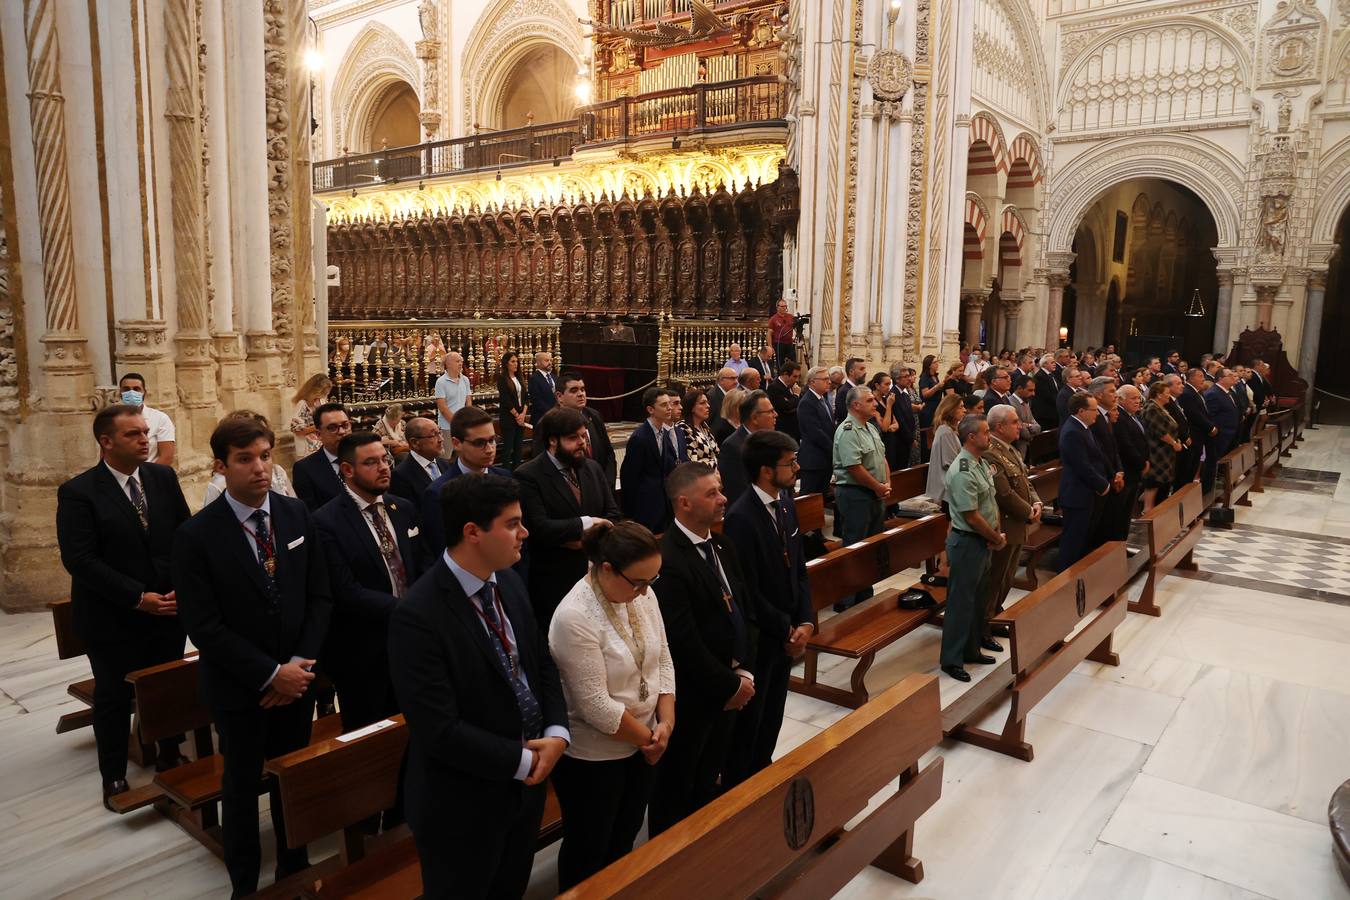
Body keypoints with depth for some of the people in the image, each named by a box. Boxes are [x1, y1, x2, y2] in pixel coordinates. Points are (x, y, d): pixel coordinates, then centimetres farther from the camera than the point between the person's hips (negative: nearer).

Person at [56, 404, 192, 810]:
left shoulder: (164, 477, 1)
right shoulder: (78, 492, -12)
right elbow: (80, 560, -17)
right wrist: (138, 598, -19)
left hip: (170, 609, 4)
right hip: (113, 619, -3)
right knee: (114, 698, 12)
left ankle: (170, 757, 37)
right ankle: (114, 776, 30)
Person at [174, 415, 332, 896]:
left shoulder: (297, 515, -4)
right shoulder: (196, 535, -15)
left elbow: (319, 595, 0)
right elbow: (203, 625, -16)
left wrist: (301, 663, -11)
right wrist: (269, 675, -18)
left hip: (297, 676, 3)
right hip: (239, 687, -3)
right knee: (242, 785, 16)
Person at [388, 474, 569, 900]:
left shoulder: (509, 581, -3)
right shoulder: (418, 615, -28)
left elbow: (542, 662, 6)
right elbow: (440, 731, -28)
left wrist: (556, 734, -10)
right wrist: (522, 761, -18)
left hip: (526, 786, 7)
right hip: (463, 804, -7)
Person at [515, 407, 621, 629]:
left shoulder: (592, 467, 9)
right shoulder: (528, 476, -11)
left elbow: (613, 514, 7)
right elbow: (539, 528, -20)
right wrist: (585, 524, -17)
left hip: (596, 575, 5)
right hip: (554, 583, -5)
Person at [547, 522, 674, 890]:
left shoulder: (643, 593, -6)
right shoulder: (574, 617, -28)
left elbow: (663, 660, 3)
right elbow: (596, 706, -25)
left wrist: (666, 723, -8)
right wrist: (648, 738, -12)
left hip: (642, 746, 7)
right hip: (591, 758, -6)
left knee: (624, 839, 23)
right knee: (588, 848, 15)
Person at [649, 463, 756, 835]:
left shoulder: (722, 546, 3)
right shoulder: (668, 560, -26)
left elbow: (746, 610, 7)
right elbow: (684, 642, -25)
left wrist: (744, 671, -5)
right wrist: (730, 684, -15)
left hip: (729, 691, 8)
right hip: (691, 698, -8)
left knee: (707, 780, 26)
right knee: (676, 790, 14)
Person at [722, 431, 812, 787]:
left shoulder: (786, 504, 2)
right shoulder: (741, 518, -24)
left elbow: (799, 569, 7)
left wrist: (805, 622, -5)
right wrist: (786, 629, -13)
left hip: (786, 635, 7)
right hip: (756, 639, -7)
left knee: (772, 716, 22)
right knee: (748, 719, 11)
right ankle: (735, 786, 30)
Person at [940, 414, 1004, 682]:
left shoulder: (981, 462, 7)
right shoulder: (962, 472, -24)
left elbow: (991, 502, 14)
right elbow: (972, 517, -22)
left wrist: (997, 534, 0)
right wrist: (997, 539, -9)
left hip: (984, 541, 10)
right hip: (967, 542, -10)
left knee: (978, 599, 19)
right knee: (961, 601, 0)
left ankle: (971, 650, 33)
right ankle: (951, 660, 11)